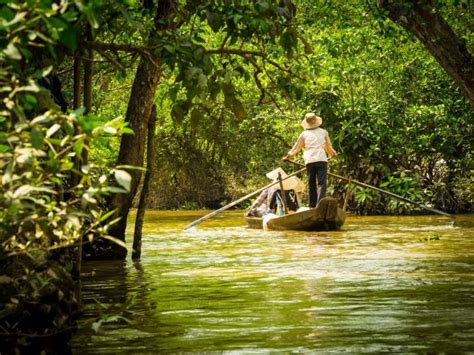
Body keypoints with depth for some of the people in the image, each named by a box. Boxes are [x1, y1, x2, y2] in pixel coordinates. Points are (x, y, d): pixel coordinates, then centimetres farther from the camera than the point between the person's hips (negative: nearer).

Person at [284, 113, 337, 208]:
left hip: (309, 161, 1)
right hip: (321, 159, -1)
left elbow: (296, 147, 13)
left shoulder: (304, 134, 8)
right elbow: (328, 146, 23)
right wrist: (332, 154, 43)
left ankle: (312, 205, 10)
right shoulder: (323, 132, 11)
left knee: (311, 184, 9)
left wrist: (288, 156, 28)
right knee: (321, 183, -6)